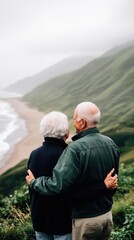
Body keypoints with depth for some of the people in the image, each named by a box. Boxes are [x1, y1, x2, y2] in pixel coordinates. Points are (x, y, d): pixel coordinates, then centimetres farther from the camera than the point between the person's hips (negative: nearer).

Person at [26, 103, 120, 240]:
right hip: (107, 214, 6)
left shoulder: (76, 149, -25)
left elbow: (57, 186, -28)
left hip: (85, 219, -6)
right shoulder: (111, 144, -2)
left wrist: (33, 182, -11)